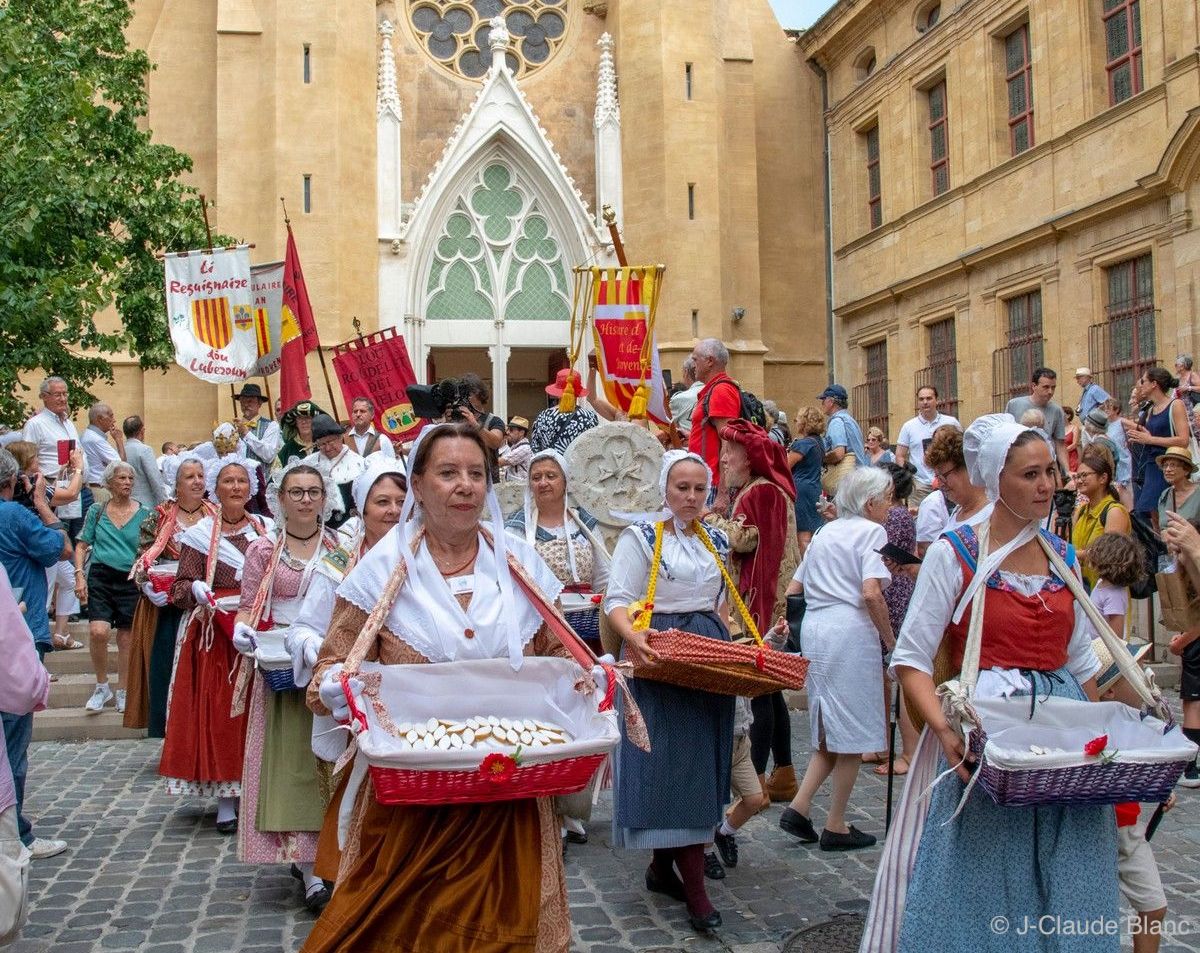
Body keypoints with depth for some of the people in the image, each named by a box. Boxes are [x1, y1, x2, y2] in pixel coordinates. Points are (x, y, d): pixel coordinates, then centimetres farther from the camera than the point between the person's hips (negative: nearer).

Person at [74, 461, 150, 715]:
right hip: (100, 577, 0)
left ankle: (123, 692, 19)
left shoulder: (144, 514, 5)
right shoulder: (96, 511, 7)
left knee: (126, 638, 4)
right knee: (98, 632, -17)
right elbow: (81, 546, 8)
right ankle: (102, 687, 2)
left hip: (131, 580, 0)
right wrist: (80, 576, -4)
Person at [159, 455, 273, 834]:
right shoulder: (200, 534, 2)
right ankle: (225, 799, 5)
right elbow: (181, 586, 0)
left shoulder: (268, 529, 9)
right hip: (216, 637, -2)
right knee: (218, 714, -2)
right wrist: (197, 590, -20)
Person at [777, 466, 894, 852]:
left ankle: (798, 807, 7)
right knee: (852, 732, 4)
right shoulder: (870, 531, -4)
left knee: (830, 730, 17)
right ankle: (835, 827, 10)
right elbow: (871, 594, -16)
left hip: (813, 629, 7)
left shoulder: (825, 532, 18)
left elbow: (792, 590, 18)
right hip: (850, 631, -7)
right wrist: (890, 639, -7)